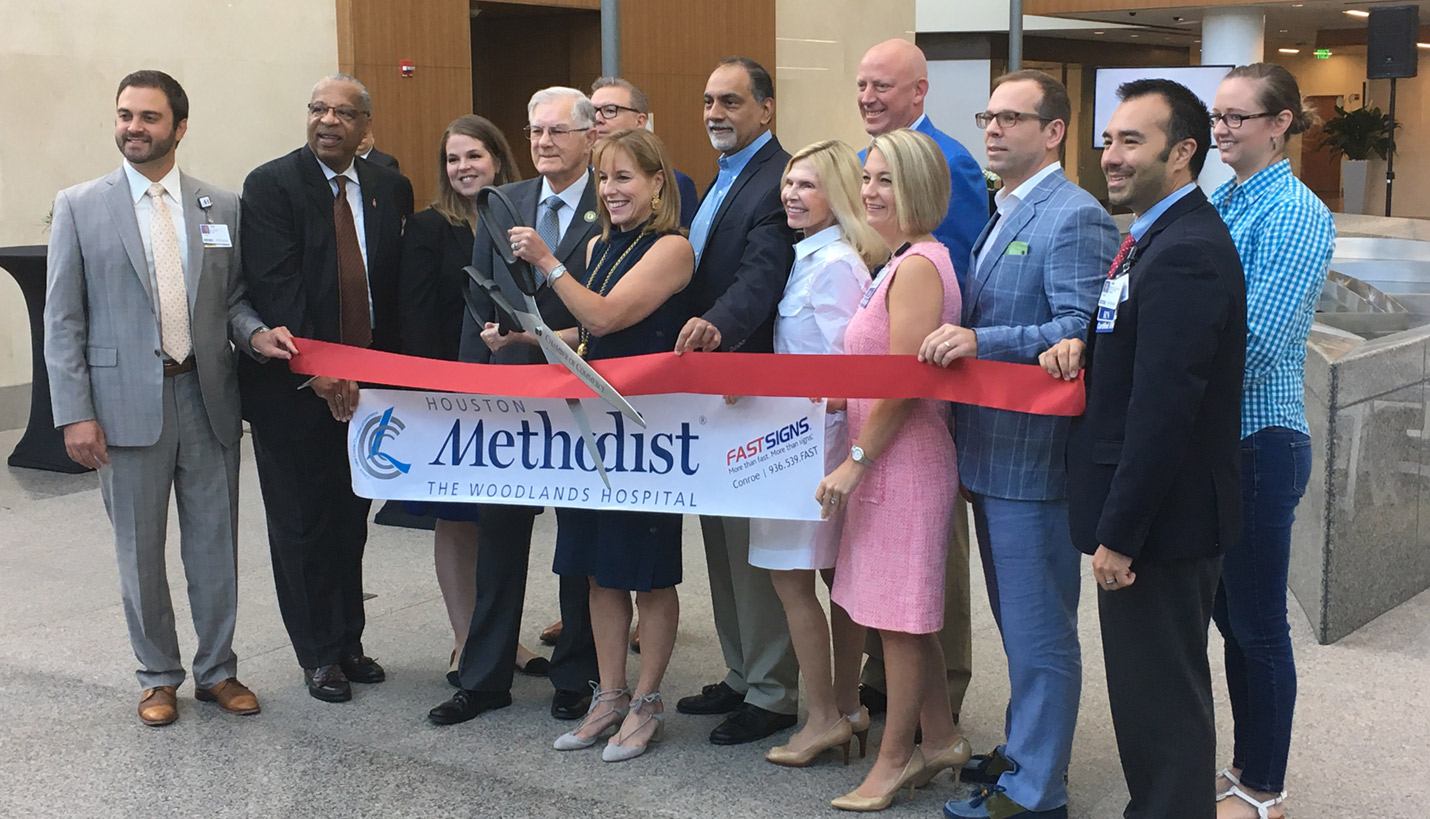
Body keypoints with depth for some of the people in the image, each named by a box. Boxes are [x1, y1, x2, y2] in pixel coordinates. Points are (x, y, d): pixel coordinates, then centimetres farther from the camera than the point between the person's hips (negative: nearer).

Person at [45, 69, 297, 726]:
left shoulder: (222, 207, 5)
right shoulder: (80, 206, 0)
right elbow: (63, 320, -1)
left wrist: (254, 332, -13)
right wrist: (75, 413, -8)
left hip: (208, 399, 2)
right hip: (128, 402, -1)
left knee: (215, 546, 10)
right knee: (140, 553, 10)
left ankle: (218, 670, 27)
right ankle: (158, 677, 27)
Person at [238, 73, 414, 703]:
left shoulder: (390, 189, 7)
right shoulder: (271, 185, -7)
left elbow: (397, 283, 7)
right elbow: (274, 289, -16)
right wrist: (317, 370, -23)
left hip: (364, 384, 4)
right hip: (294, 387, -4)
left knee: (351, 519, 13)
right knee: (301, 524, 6)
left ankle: (348, 643, 26)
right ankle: (319, 654, 19)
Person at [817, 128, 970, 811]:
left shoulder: (917, 266, -17)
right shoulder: (903, 262, 15)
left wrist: (854, 461, -17)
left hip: (903, 456, -10)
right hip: (890, 459, 10)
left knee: (898, 615, 1)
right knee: (906, 612, 17)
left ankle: (894, 759, 13)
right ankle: (941, 739, 29)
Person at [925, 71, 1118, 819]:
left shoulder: (1075, 217, -14)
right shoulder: (1002, 219, 17)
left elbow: (1081, 332, -22)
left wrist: (979, 342, -28)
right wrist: (954, 342, 6)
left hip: (1034, 459, -10)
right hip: (991, 452, 10)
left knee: (1040, 632, 1)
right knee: (1018, 623, 21)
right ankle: (1024, 749, 35)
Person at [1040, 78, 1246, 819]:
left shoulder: (1186, 252, -20)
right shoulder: (1163, 237, 12)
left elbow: (1164, 408, -24)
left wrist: (1119, 535, -21)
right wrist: (1085, 349, -2)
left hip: (1161, 517, -10)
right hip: (1152, 513, 10)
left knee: (1161, 701, 1)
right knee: (1159, 693, 20)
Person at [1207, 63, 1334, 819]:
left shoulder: (1295, 215, -14)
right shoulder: (1216, 203, 9)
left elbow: (1259, 342, -21)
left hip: (1259, 440, -7)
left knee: (1257, 623, 4)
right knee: (1225, 612, 16)